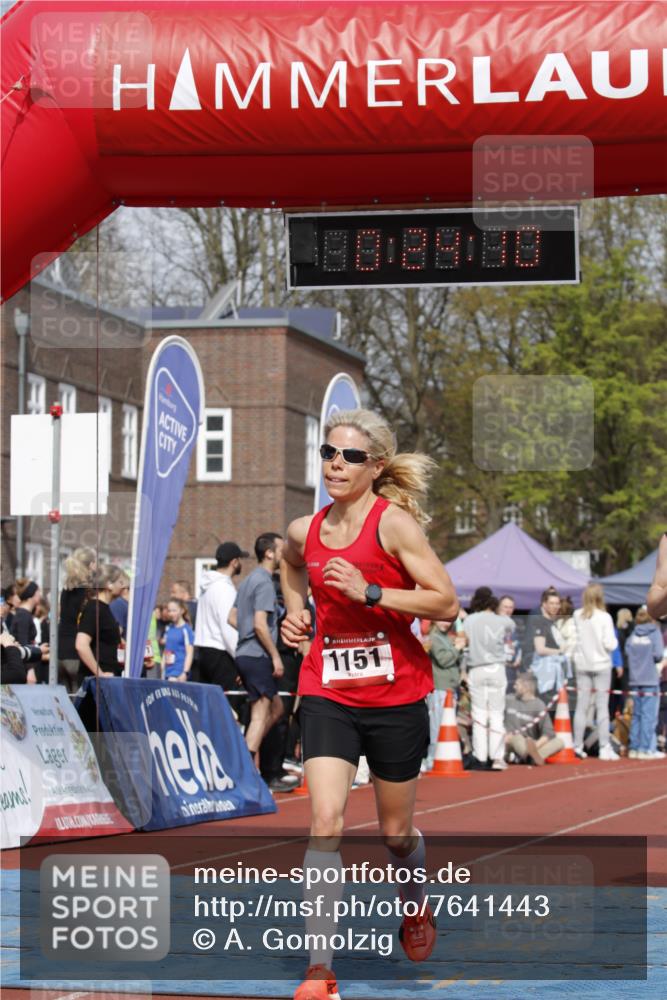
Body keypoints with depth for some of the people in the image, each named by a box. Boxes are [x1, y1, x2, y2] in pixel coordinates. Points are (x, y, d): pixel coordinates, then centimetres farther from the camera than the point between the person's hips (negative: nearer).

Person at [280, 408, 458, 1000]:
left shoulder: (393, 522, -12)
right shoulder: (305, 531, 3)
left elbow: (446, 603, -16)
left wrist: (369, 592, -23)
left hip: (395, 696, -2)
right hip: (328, 692, 2)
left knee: (396, 831, 13)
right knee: (326, 822, -15)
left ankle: (415, 905, 48)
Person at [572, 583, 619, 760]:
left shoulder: (577, 616, -3)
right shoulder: (604, 617, -11)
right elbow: (610, 644, -12)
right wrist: (614, 640, 7)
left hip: (582, 664, 3)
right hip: (601, 665, -3)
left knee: (581, 707, 8)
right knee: (602, 707, 0)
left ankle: (578, 746, 10)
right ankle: (605, 748, -2)